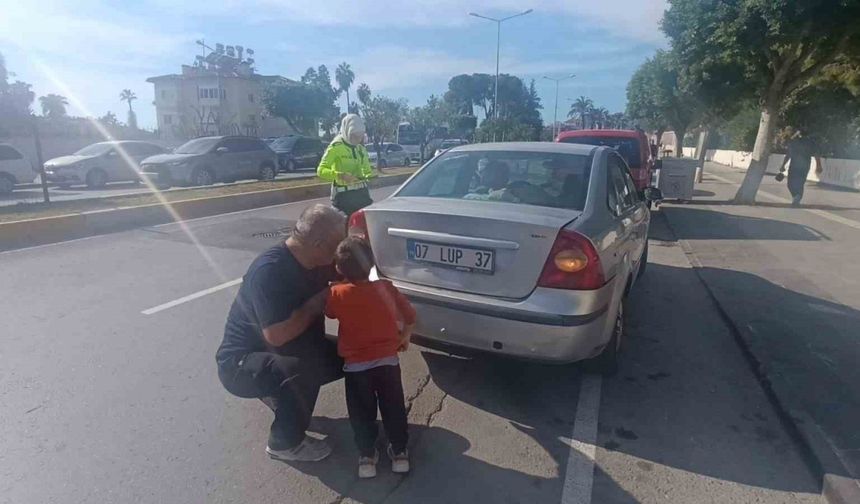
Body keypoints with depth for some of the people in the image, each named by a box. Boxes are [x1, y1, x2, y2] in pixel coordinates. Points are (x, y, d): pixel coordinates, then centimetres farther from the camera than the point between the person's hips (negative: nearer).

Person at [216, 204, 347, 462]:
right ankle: (285, 443, -9)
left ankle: (282, 395, 18)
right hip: (241, 363, -8)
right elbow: (276, 334, -35)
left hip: (286, 354, 9)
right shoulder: (270, 270, -30)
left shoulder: (307, 260, -5)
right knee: (303, 369, -36)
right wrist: (319, 300, -23)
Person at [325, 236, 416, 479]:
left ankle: (367, 455, 20)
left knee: (362, 413, 16)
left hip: (355, 366, -1)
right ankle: (399, 451, 25)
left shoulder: (337, 294, -11)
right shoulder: (387, 288, -6)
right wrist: (403, 338, 19)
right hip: (388, 361, 2)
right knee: (393, 408, 17)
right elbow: (410, 316, 3)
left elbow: (329, 312, 11)